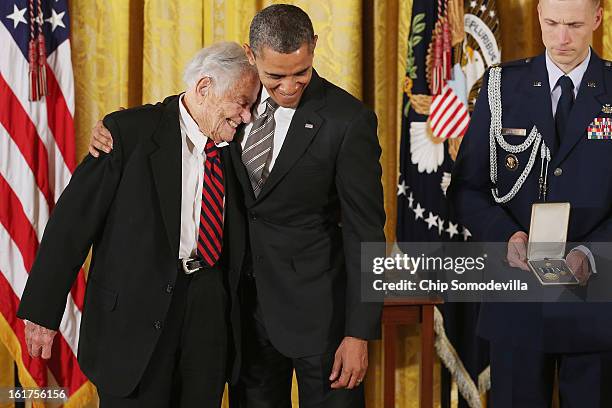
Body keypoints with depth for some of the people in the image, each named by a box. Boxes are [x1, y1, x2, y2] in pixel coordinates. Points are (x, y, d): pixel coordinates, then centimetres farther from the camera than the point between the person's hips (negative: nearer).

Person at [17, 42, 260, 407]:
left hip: (209, 310, 5)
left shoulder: (233, 147, 6)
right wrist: (43, 310, -11)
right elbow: (73, 220, -9)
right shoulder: (130, 131, -9)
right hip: (135, 310, -5)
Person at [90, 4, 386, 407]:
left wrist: (359, 333, -16)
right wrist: (114, 132, -6)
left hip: (316, 305, -5)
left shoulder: (348, 120, -16)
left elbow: (365, 232, -13)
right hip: (246, 297, 5)